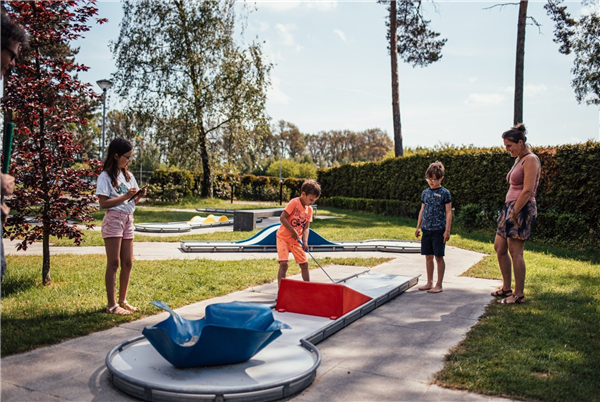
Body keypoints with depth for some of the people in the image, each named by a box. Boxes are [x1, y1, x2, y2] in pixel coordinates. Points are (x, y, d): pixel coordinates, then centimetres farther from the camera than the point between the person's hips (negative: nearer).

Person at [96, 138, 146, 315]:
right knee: (114, 262, -5)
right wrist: (125, 196, -19)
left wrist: (138, 196, -1)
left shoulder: (128, 175, 16)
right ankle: (111, 305, 0)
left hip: (128, 220, 7)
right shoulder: (105, 176, -5)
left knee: (128, 262, 7)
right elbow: (103, 203, -13)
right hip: (113, 219, -7)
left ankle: (122, 300, 18)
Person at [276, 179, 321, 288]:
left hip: (296, 240, 6)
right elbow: (282, 218, -20)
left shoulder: (309, 209, 3)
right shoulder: (294, 203, -16)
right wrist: (293, 231, -21)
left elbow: (306, 227, 1)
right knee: (284, 263, -16)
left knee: (304, 263, 6)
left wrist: (305, 241, -13)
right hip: (283, 237, -6)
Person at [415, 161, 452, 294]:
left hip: (439, 230, -5)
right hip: (426, 229, 5)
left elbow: (448, 212, -5)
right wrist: (418, 227, 16)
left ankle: (439, 285, 8)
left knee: (438, 257, 0)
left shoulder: (444, 193, -5)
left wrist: (447, 230, -10)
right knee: (428, 257, 10)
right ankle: (429, 283, 21)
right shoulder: (425, 192, 11)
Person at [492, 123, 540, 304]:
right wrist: (508, 211, 13)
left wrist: (514, 213, -17)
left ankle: (519, 294, 5)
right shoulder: (518, 159, 17)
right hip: (511, 207, 10)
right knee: (499, 247, 12)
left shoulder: (530, 159, -12)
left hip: (522, 209, -10)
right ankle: (506, 288, 24)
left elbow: (527, 191, -19)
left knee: (515, 252, -6)